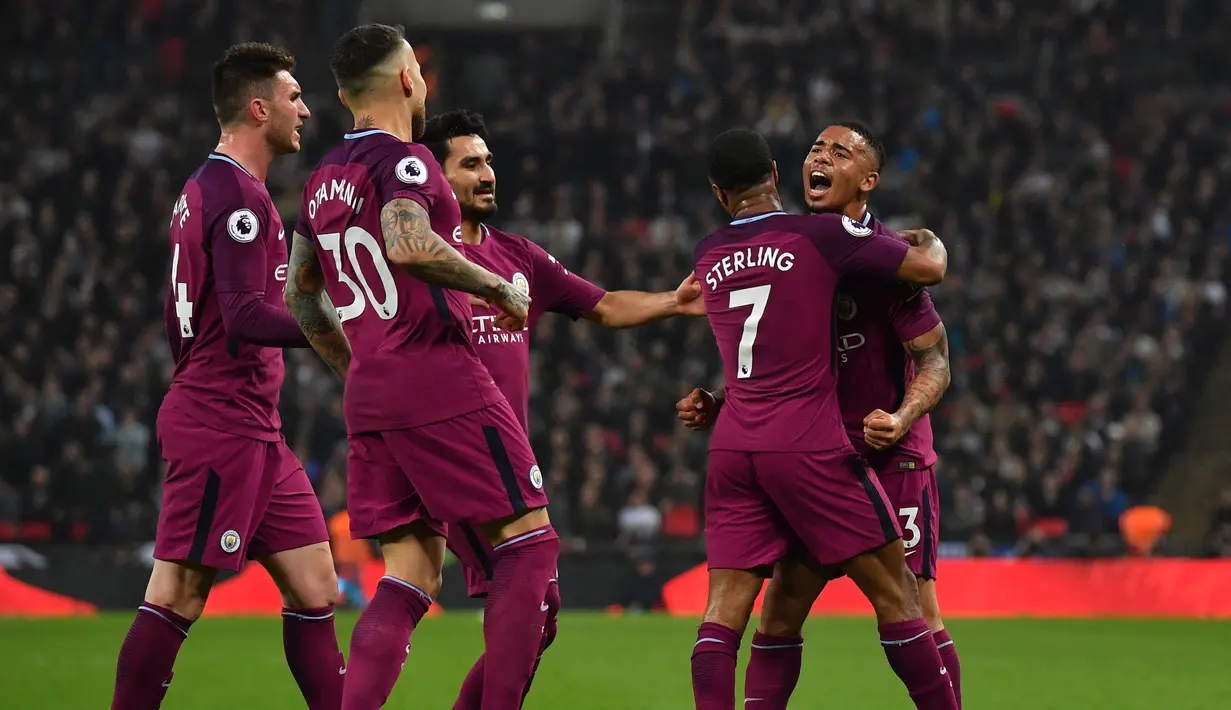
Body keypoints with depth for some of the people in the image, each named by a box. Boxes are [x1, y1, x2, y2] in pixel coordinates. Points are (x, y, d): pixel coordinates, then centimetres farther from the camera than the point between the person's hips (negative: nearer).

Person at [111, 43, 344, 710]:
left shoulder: (204, 189, 18)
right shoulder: (239, 197, -13)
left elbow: (177, 319, 24)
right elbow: (245, 319, -23)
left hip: (255, 430, 10)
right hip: (224, 424, -10)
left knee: (316, 590, 7)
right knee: (177, 597, -8)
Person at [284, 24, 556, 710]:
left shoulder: (325, 178, 17)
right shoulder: (403, 158, -9)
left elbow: (302, 295, 26)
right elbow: (409, 246, -28)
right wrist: (499, 287, -15)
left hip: (369, 396, 8)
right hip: (442, 378, -8)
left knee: (411, 578, 8)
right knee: (529, 542, -1)